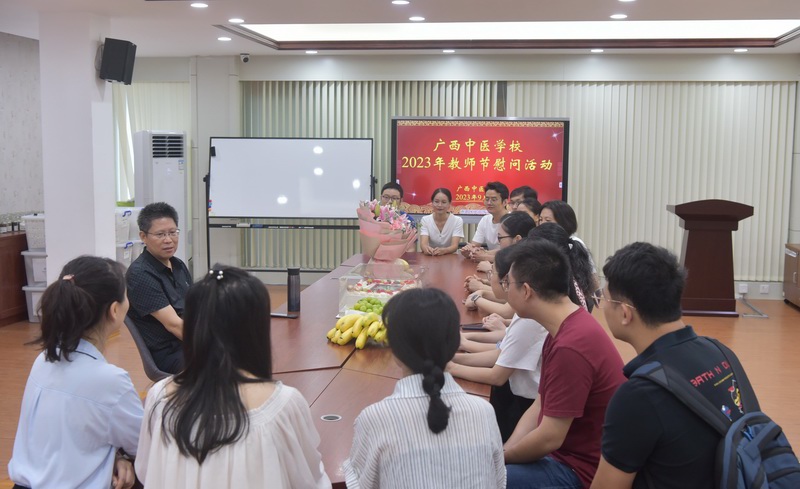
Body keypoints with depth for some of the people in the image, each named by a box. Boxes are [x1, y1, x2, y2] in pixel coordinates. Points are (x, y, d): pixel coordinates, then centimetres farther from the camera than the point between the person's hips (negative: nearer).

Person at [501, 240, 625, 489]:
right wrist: (501, 454, -3)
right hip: (563, 451, 9)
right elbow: (540, 407, 8)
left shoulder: (570, 347, -27)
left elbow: (549, 438, -24)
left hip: (580, 469, -9)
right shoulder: (565, 329, 4)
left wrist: (499, 458, -8)